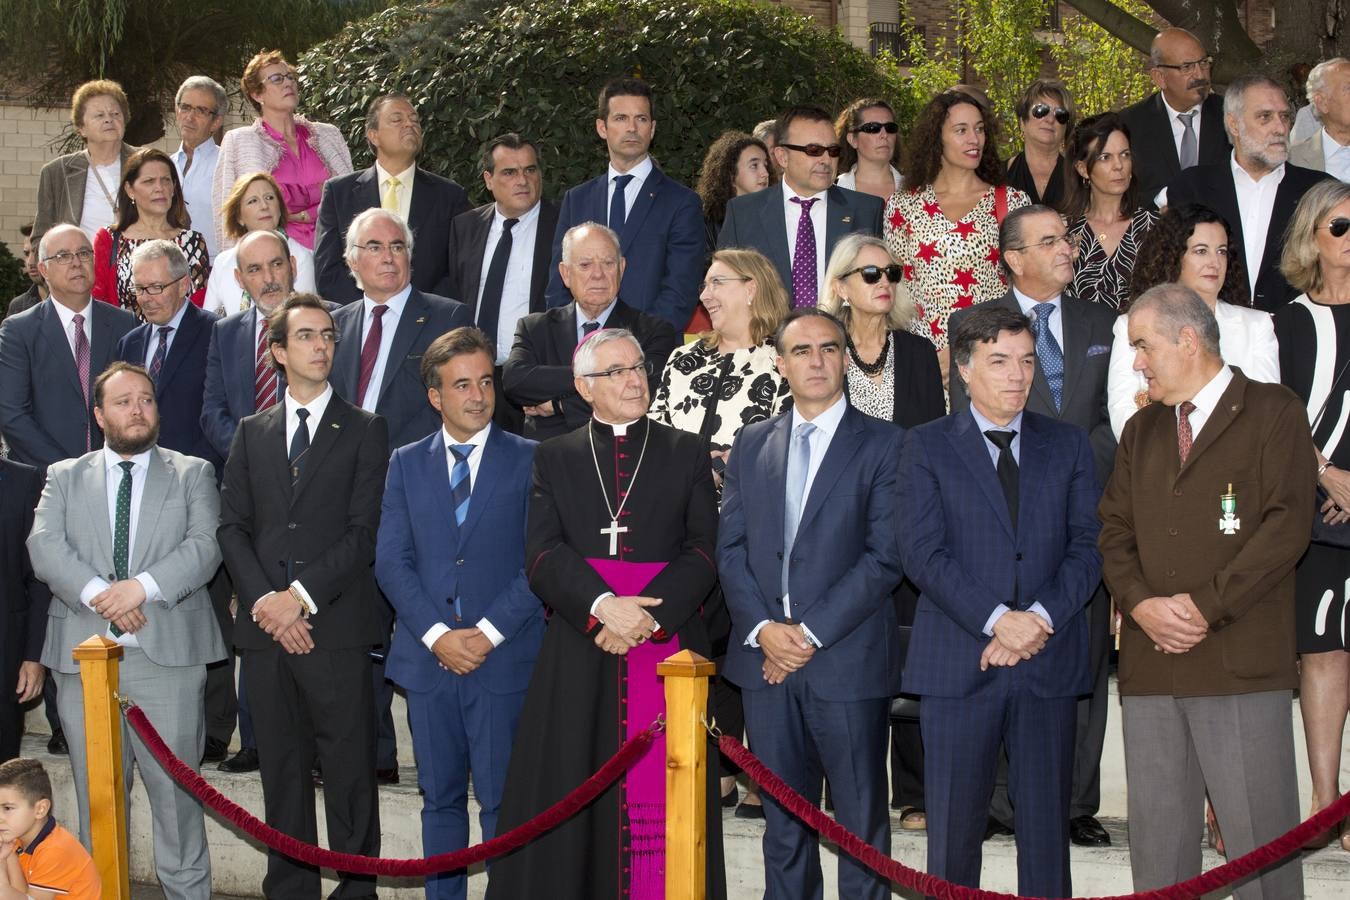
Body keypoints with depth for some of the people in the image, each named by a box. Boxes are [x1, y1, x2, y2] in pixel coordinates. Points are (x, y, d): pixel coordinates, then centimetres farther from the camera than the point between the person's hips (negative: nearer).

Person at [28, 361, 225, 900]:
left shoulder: (193, 474, 11)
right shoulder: (65, 478, 14)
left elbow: (205, 547, -3)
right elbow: (44, 547, -1)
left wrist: (142, 586, -18)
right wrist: (98, 594, -17)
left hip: (168, 653, -1)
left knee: (175, 787, -1)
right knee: (96, 790, 7)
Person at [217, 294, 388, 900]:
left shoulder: (365, 431, 5)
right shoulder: (251, 433, 16)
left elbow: (365, 531, -4)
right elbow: (232, 526, 9)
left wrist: (302, 594, -12)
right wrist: (264, 600, -7)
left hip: (338, 625, -3)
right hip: (265, 626, 3)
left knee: (350, 772, -3)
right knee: (282, 771, 8)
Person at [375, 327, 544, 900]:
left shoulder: (529, 461, 2)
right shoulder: (407, 464, 10)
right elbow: (390, 560, 3)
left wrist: (489, 633, -12)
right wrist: (436, 634, -9)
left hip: (504, 658, -3)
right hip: (427, 658, 3)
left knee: (503, 801, -2)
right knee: (440, 797, 10)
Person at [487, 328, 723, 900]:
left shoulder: (687, 453, 11)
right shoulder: (554, 458, 13)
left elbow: (703, 551, 2)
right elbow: (543, 555, 0)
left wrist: (650, 614, -14)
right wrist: (603, 607, -16)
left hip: (667, 644, -1)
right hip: (580, 653, 1)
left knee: (659, 801, -4)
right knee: (573, 803, -1)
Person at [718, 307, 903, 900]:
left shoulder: (882, 444, -1)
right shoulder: (753, 444, 12)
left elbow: (884, 556, -9)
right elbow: (730, 547, 8)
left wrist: (812, 631, -14)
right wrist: (762, 627, -8)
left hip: (847, 658, -4)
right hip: (766, 659, 4)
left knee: (860, 822, 3)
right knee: (783, 820, 12)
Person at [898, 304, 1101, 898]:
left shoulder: (1068, 444, 12)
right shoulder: (927, 447, 4)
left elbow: (1087, 544, 4)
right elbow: (923, 552, -6)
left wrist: (1040, 617, -11)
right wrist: (996, 620, -16)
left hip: (1049, 663, 2)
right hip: (958, 665, -2)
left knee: (1047, 823, 5)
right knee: (953, 825, 3)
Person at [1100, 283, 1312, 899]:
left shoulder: (1274, 413, 1)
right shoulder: (1141, 431, 21)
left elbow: (1285, 525, -9)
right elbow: (1115, 531, 15)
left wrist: (1205, 606, -13)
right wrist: (1141, 604, -5)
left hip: (1242, 661, -6)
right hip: (1150, 661, 6)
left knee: (1261, 839, -6)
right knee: (1156, 838, 7)